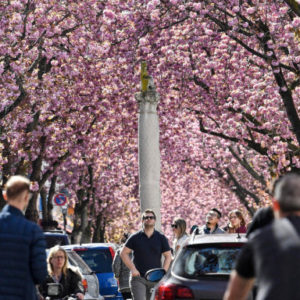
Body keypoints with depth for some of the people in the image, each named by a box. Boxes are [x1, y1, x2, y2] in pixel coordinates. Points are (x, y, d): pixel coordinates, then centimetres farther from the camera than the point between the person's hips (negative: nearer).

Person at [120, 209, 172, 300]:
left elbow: (168, 256, 8)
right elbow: (124, 253, 5)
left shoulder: (161, 238, 6)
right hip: (138, 278, -2)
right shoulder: (135, 237, 3)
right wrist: (132, 269, -5)